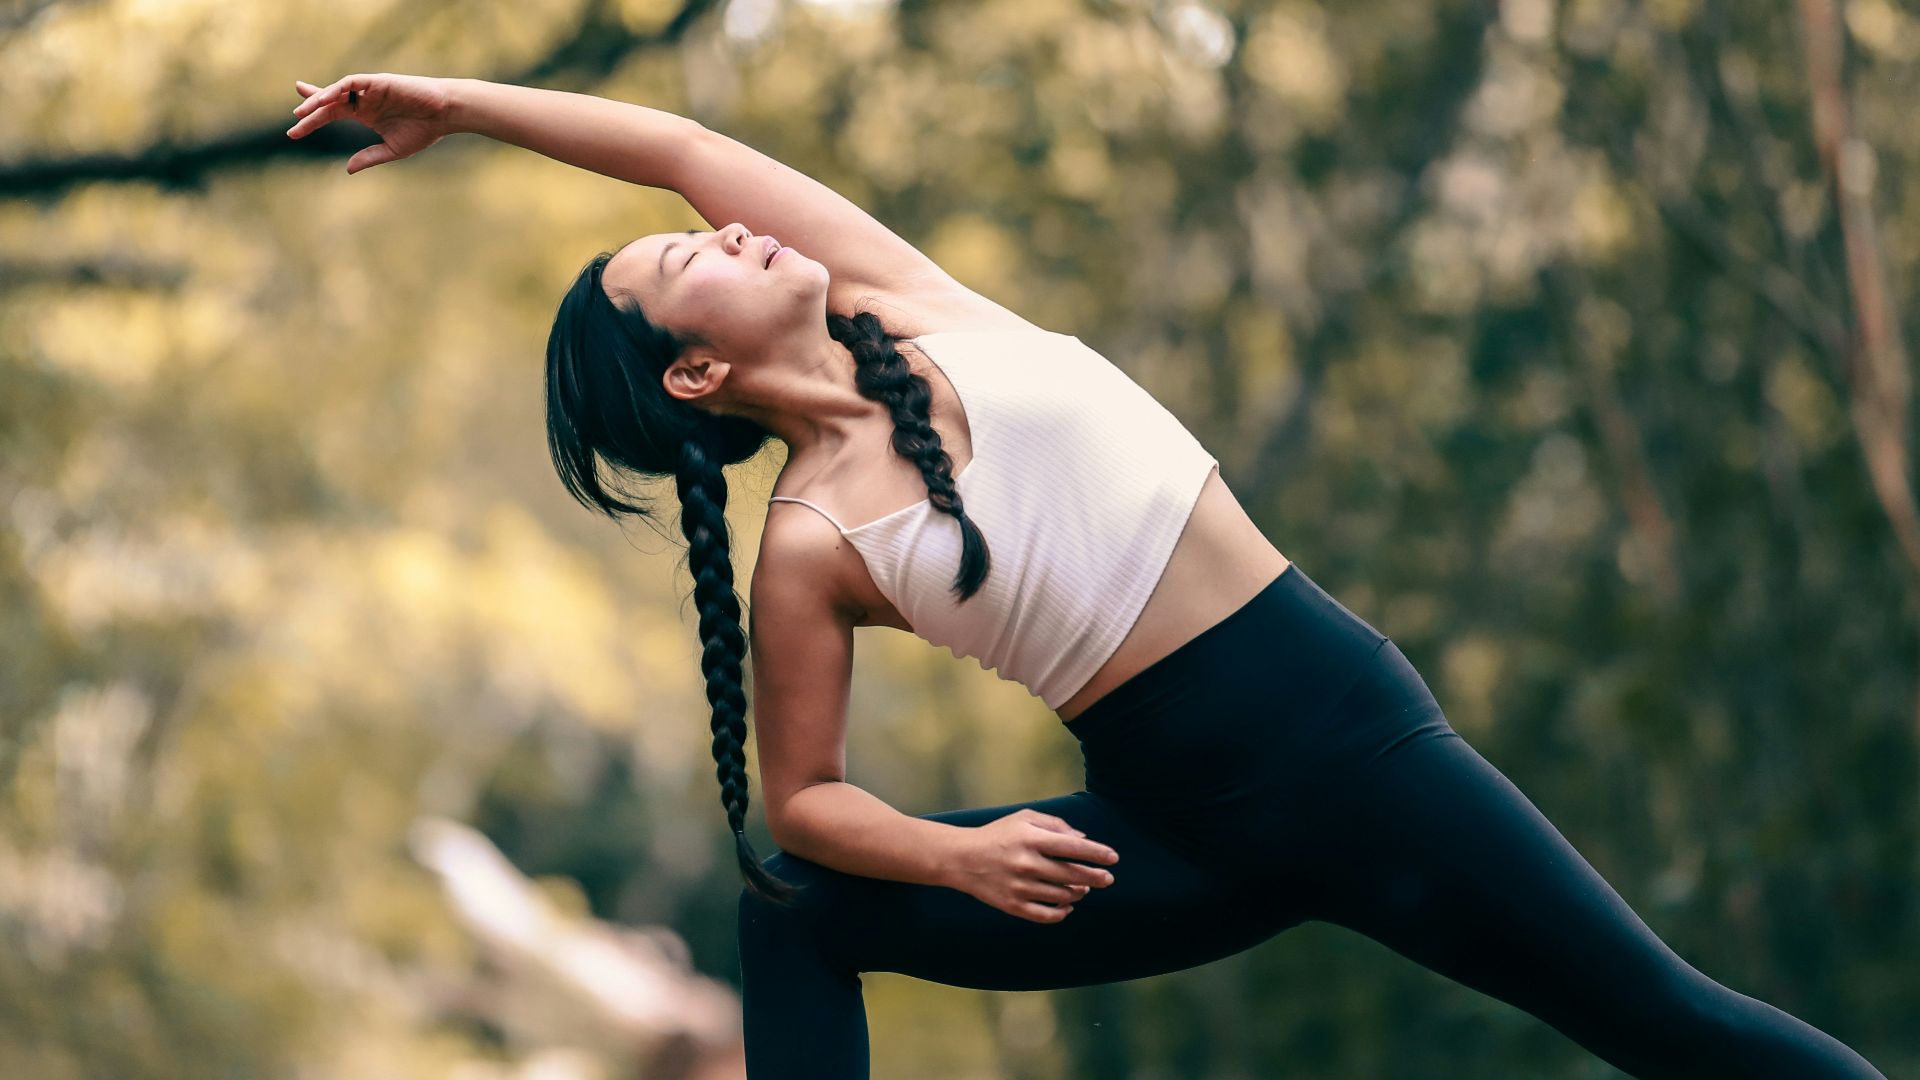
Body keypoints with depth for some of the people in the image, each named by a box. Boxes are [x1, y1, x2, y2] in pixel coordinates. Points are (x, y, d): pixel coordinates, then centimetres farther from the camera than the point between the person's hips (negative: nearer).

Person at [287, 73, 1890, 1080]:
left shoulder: (908, 311, 1)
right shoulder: (808, 548, -5)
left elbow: (686, 146, 5)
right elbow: (801, 797, 2)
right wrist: (960, 856, -17)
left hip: (1341, 718, 1)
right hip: (1182, 838, -1)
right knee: (794, 922, -3)